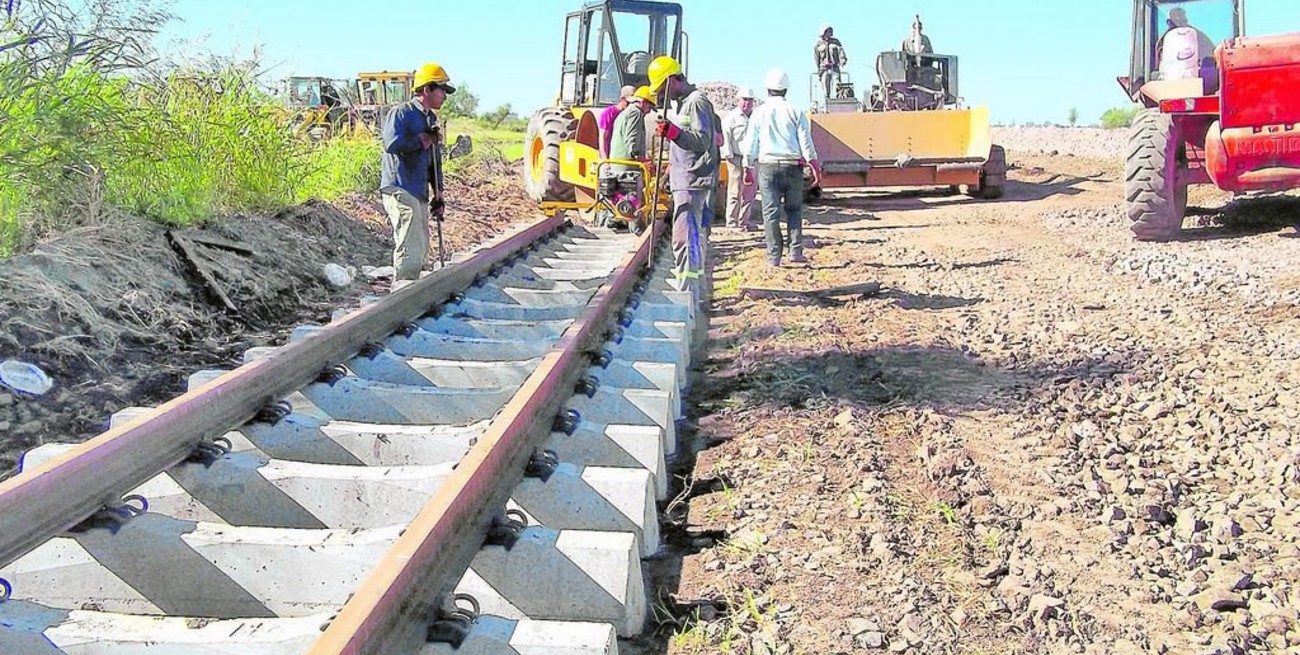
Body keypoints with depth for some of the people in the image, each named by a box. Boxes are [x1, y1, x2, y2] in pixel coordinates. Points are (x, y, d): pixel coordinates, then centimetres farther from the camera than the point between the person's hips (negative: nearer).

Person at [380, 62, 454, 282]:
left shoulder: (431, 120, 19)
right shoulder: (401, 113, -8)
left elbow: (435, 162, 22)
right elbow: (392, 144, -25)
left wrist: (438, 195, 19)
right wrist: (421, 140, -13)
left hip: (420, 193, 9)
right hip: (400, 189, -9)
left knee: (421, 249, 13)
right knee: (410, 249, -13)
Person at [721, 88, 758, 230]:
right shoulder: (732, 116, -2)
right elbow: (725, 137, -7)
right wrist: (729, 156, -13)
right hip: (737, 159, -6)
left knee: (749, 193, 8)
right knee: (735, 192, -6)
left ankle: (745, 221, 15)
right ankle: (732, 223, -2)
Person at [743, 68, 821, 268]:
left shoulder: (759, 112, 5)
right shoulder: (795, 112, 4)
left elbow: (751, 142, 6)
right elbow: (806, 141, 1)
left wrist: (748, 167, 13)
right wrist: (815, 166, 3)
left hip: (768, 165, 0)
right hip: (792, 165, 0)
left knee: (771, 211, 0)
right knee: (794, 209, 11)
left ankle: (774, 256, -2)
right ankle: (796, 250, 2)